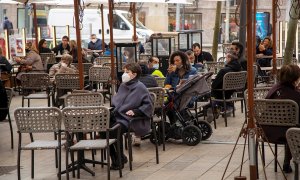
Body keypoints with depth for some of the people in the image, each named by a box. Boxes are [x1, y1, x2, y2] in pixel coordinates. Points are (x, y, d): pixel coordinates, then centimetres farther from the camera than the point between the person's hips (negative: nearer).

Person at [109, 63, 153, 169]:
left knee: (113, 131, -32)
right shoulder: (123, 85, 16)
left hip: (130, 120, -7)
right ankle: (115, 158, -1)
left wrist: (135, 111, -17)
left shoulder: (140, 87, -6)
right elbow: (116, 99, 30)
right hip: (118, 116, 7)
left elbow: (148, 105, -7)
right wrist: (114, 106, 8)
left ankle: (119, 160, -10)